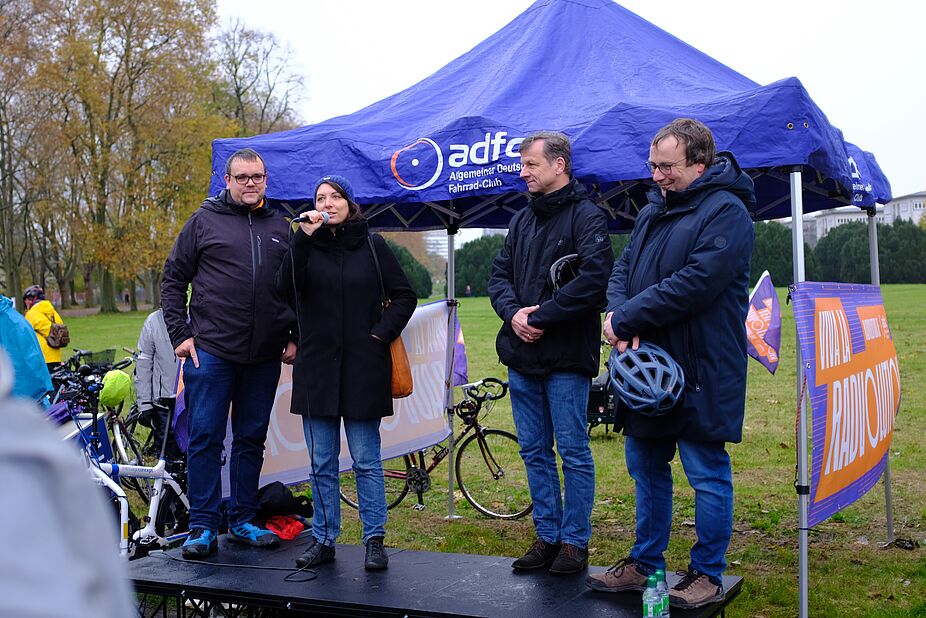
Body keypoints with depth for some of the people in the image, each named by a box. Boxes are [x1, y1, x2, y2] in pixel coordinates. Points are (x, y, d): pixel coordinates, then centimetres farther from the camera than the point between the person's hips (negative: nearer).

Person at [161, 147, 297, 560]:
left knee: (252, 440, 10)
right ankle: (203, 526, 7)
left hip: (265, 357, 3)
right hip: (211, 352, -3)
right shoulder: (204, 221, 4)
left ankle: (243, 521, 20)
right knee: (205, 437, -2)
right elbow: (173, 280, 5)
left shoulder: (281, 228, 12)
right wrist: (180, 334, -3)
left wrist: (295, 337, 7)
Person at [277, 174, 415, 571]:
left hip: (362, 368, -2)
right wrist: (304, 238, -18)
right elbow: (287, 288, -11)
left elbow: (404, 295, 7)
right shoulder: (307, 244, 6)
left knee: (366, 460, 3)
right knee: (321, 462, 9)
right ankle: (323, 540, 19)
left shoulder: (372, 245, 3)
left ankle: (375, 541, 12)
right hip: (316, 367, 2)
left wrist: (383, 332, -5)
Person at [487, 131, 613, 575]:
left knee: (573, 452, 2)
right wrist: (513, 313, -8)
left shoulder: (586, 217, -6)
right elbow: (499, 275, 13)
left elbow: (593, 278, -19)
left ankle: (574, 542, 13)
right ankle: (547, 538, 22)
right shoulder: (522, 221, 16)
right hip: (522, 356, 7)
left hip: (566, 358, -7)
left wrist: (541, 317, -17)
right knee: (535, 451, 12)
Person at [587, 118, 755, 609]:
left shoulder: (725, 213, -12)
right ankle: (645, 564, 29)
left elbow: (695, 284, -23)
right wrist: (619, 313, -10)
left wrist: (627, 317, -17)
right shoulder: (654, 210, 15)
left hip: (701, 373, -8)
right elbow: (623, 268, 12)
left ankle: (707, 576, 17)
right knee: (646, 468, 16)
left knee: (707, 475, 3)